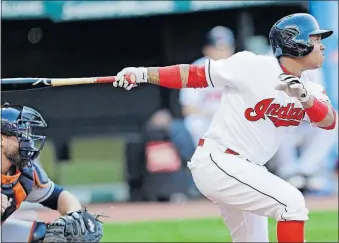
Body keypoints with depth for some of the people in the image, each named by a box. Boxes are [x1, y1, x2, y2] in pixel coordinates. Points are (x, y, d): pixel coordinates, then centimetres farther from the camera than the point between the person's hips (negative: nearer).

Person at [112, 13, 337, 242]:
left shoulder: (309, 88, 6)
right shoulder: (252, 66, -14)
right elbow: (194, 75, -10)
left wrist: (305, 97, -29)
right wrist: (143, 73, -18)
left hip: (245, 171, 9)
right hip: (218, 163, -9)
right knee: (292, 202, -21)